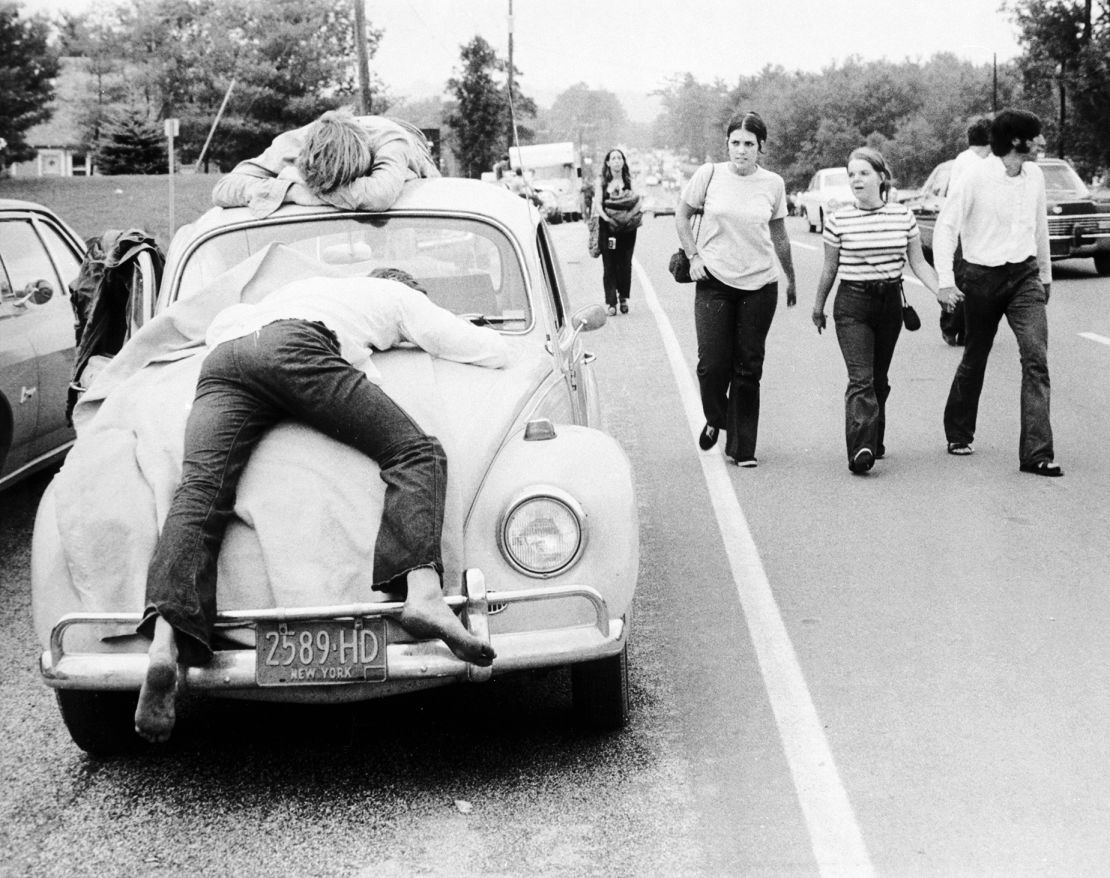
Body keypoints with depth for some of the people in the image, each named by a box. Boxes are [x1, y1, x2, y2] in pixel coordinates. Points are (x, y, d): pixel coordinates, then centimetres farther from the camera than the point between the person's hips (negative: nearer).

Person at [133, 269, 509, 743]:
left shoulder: (300, 289, 47)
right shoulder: (400, 296, 31)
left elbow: (220, 326, 49)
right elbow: (494, 351, 30)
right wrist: (429, 339, 48)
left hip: (221, 364, 5)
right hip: (297, 347, -5)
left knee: (199, 492, -15)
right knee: (417, 453, -5)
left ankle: (165, 640, -40)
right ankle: (423, 592, -33)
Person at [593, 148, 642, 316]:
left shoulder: (629, 180, 8)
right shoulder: (602, 181, 5)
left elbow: (637, 201, 8)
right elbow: (597, 203, -1)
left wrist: (638, 216, -11)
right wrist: (605, 217, -18)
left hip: (627, 227, 1)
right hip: (607, 226, -1)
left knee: (625, 263, 2)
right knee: (609, 264, -3)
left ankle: (623, 298, 20)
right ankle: (611, 302, -1)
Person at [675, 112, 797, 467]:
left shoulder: (773, 184, 2)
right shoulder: (709, 175, -3)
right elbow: (682, 216, 10)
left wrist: (791, 280, 21)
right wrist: (694, 256, -2)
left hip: (760, 285, 1)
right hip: (714, 281, -1)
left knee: (748, 370, 3)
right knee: (712, 364, -7)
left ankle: (742, 448, 12)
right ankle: (715, 420, 25)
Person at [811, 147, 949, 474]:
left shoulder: (903, 216, 2)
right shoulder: (838, 220, -4)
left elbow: (918, 263, 6)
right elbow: (829, 269, 7)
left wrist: (939, 290, -8)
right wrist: (818, 306, 15)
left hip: (890, 303, 3)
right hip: (852, 304, -3)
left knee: (879, 378, 12)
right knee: (861, 379, -15)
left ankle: (874, 443, 27)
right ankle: (861, 449, -24)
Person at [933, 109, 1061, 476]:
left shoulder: (1034, 175, 4)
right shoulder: (976, 177, -12)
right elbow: (945, 226, -10)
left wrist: (1045, 274, 25)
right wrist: (946, 281, -16)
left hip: (1025, 275, 3)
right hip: (983, 277, -3)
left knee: (1036, 357, -12)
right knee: (975, 360, 11)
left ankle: (1037, 452, -15)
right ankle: (958, 433, 35)